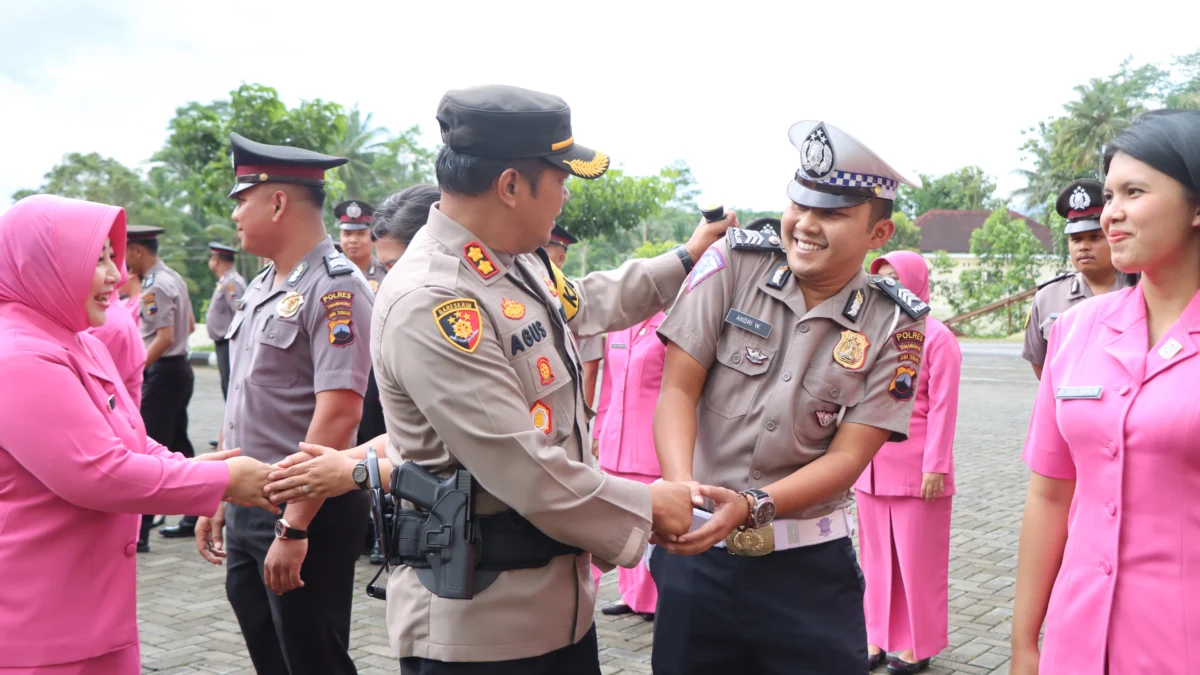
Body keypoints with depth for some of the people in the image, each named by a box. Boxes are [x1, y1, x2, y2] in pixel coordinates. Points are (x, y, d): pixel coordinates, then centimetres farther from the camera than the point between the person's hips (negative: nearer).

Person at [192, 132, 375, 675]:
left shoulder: (335, 288, -15)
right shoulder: (260, 289, 11)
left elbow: (338, 414, -23)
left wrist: (294, 528, -24)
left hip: (305, 510, -8)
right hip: (246, 507, 8)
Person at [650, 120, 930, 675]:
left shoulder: (894, 324, -5)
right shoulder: (734, 263, -6)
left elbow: (849, 456, -9)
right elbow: (677, 389, -7)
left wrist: (750, 506, -22)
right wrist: (683, 486, -23)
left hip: (809, 566, 0)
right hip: (696, 551, 1)